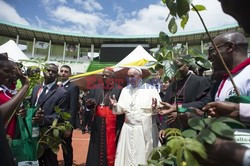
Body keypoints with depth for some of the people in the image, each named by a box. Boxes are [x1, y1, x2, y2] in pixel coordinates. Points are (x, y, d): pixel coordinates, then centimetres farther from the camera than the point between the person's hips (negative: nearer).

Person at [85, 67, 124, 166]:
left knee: (110, 148, 8)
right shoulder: (96, 88, 9)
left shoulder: (119, 90, -6)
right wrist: (89, 103, -14)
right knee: (96, 148, 13)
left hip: (111, 124, -4)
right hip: (97, 123, 4)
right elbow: (88, 100, 6)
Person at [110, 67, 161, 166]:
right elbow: (121, 110, 5)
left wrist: (154, 108, -29)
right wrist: (116, 105, -14)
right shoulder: (125, 90, 7)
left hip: (146, 129, -3)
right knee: (127, 155, 12)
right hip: (128, 129, 3)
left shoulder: (151, 89, -5)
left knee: (144, 155, 10)